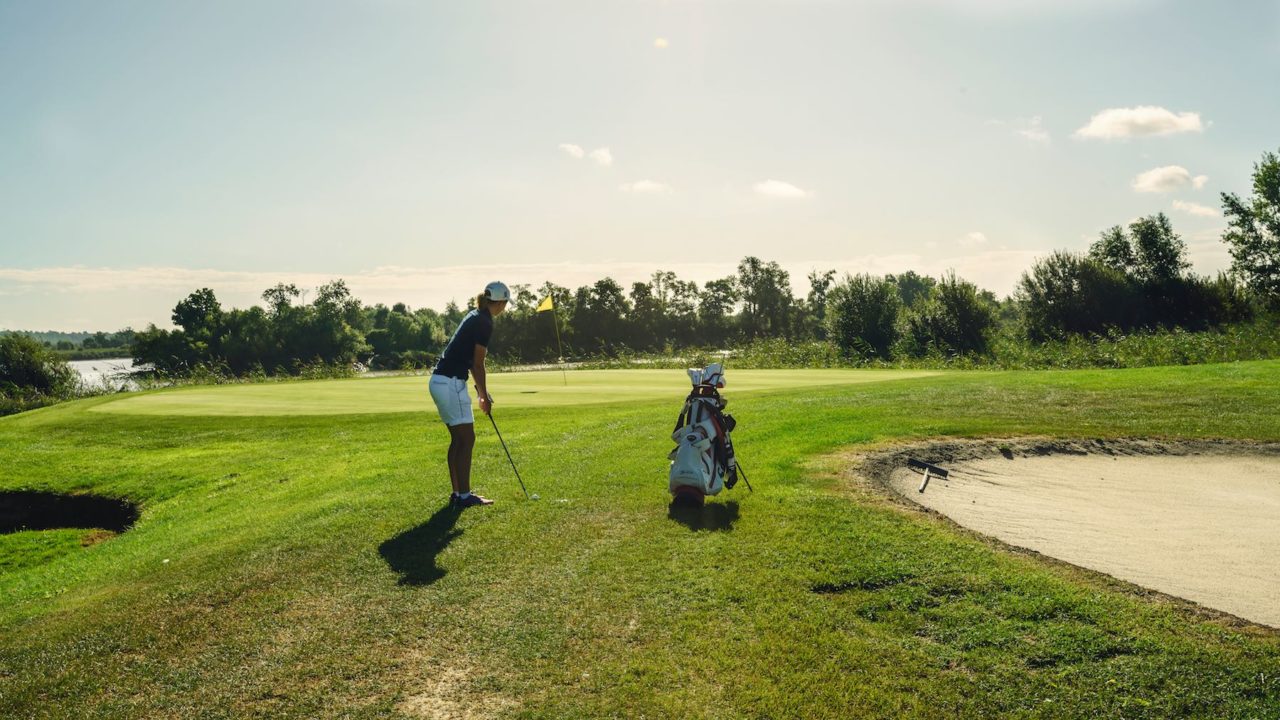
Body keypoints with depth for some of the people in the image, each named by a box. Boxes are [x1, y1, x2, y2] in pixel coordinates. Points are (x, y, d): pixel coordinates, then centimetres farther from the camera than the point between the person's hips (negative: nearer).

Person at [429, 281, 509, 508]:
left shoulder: (475, 317, 16)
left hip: (440, 381, 10)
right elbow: (478, 364, -11)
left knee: (458, 439, 14)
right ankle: (464, 495, 1)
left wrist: (482, 392, 21)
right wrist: (485, 396, 0)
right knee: (467, 438, -3)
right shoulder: (485, 323, -13)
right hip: (451, 383, -10)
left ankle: (458, 492, 19)